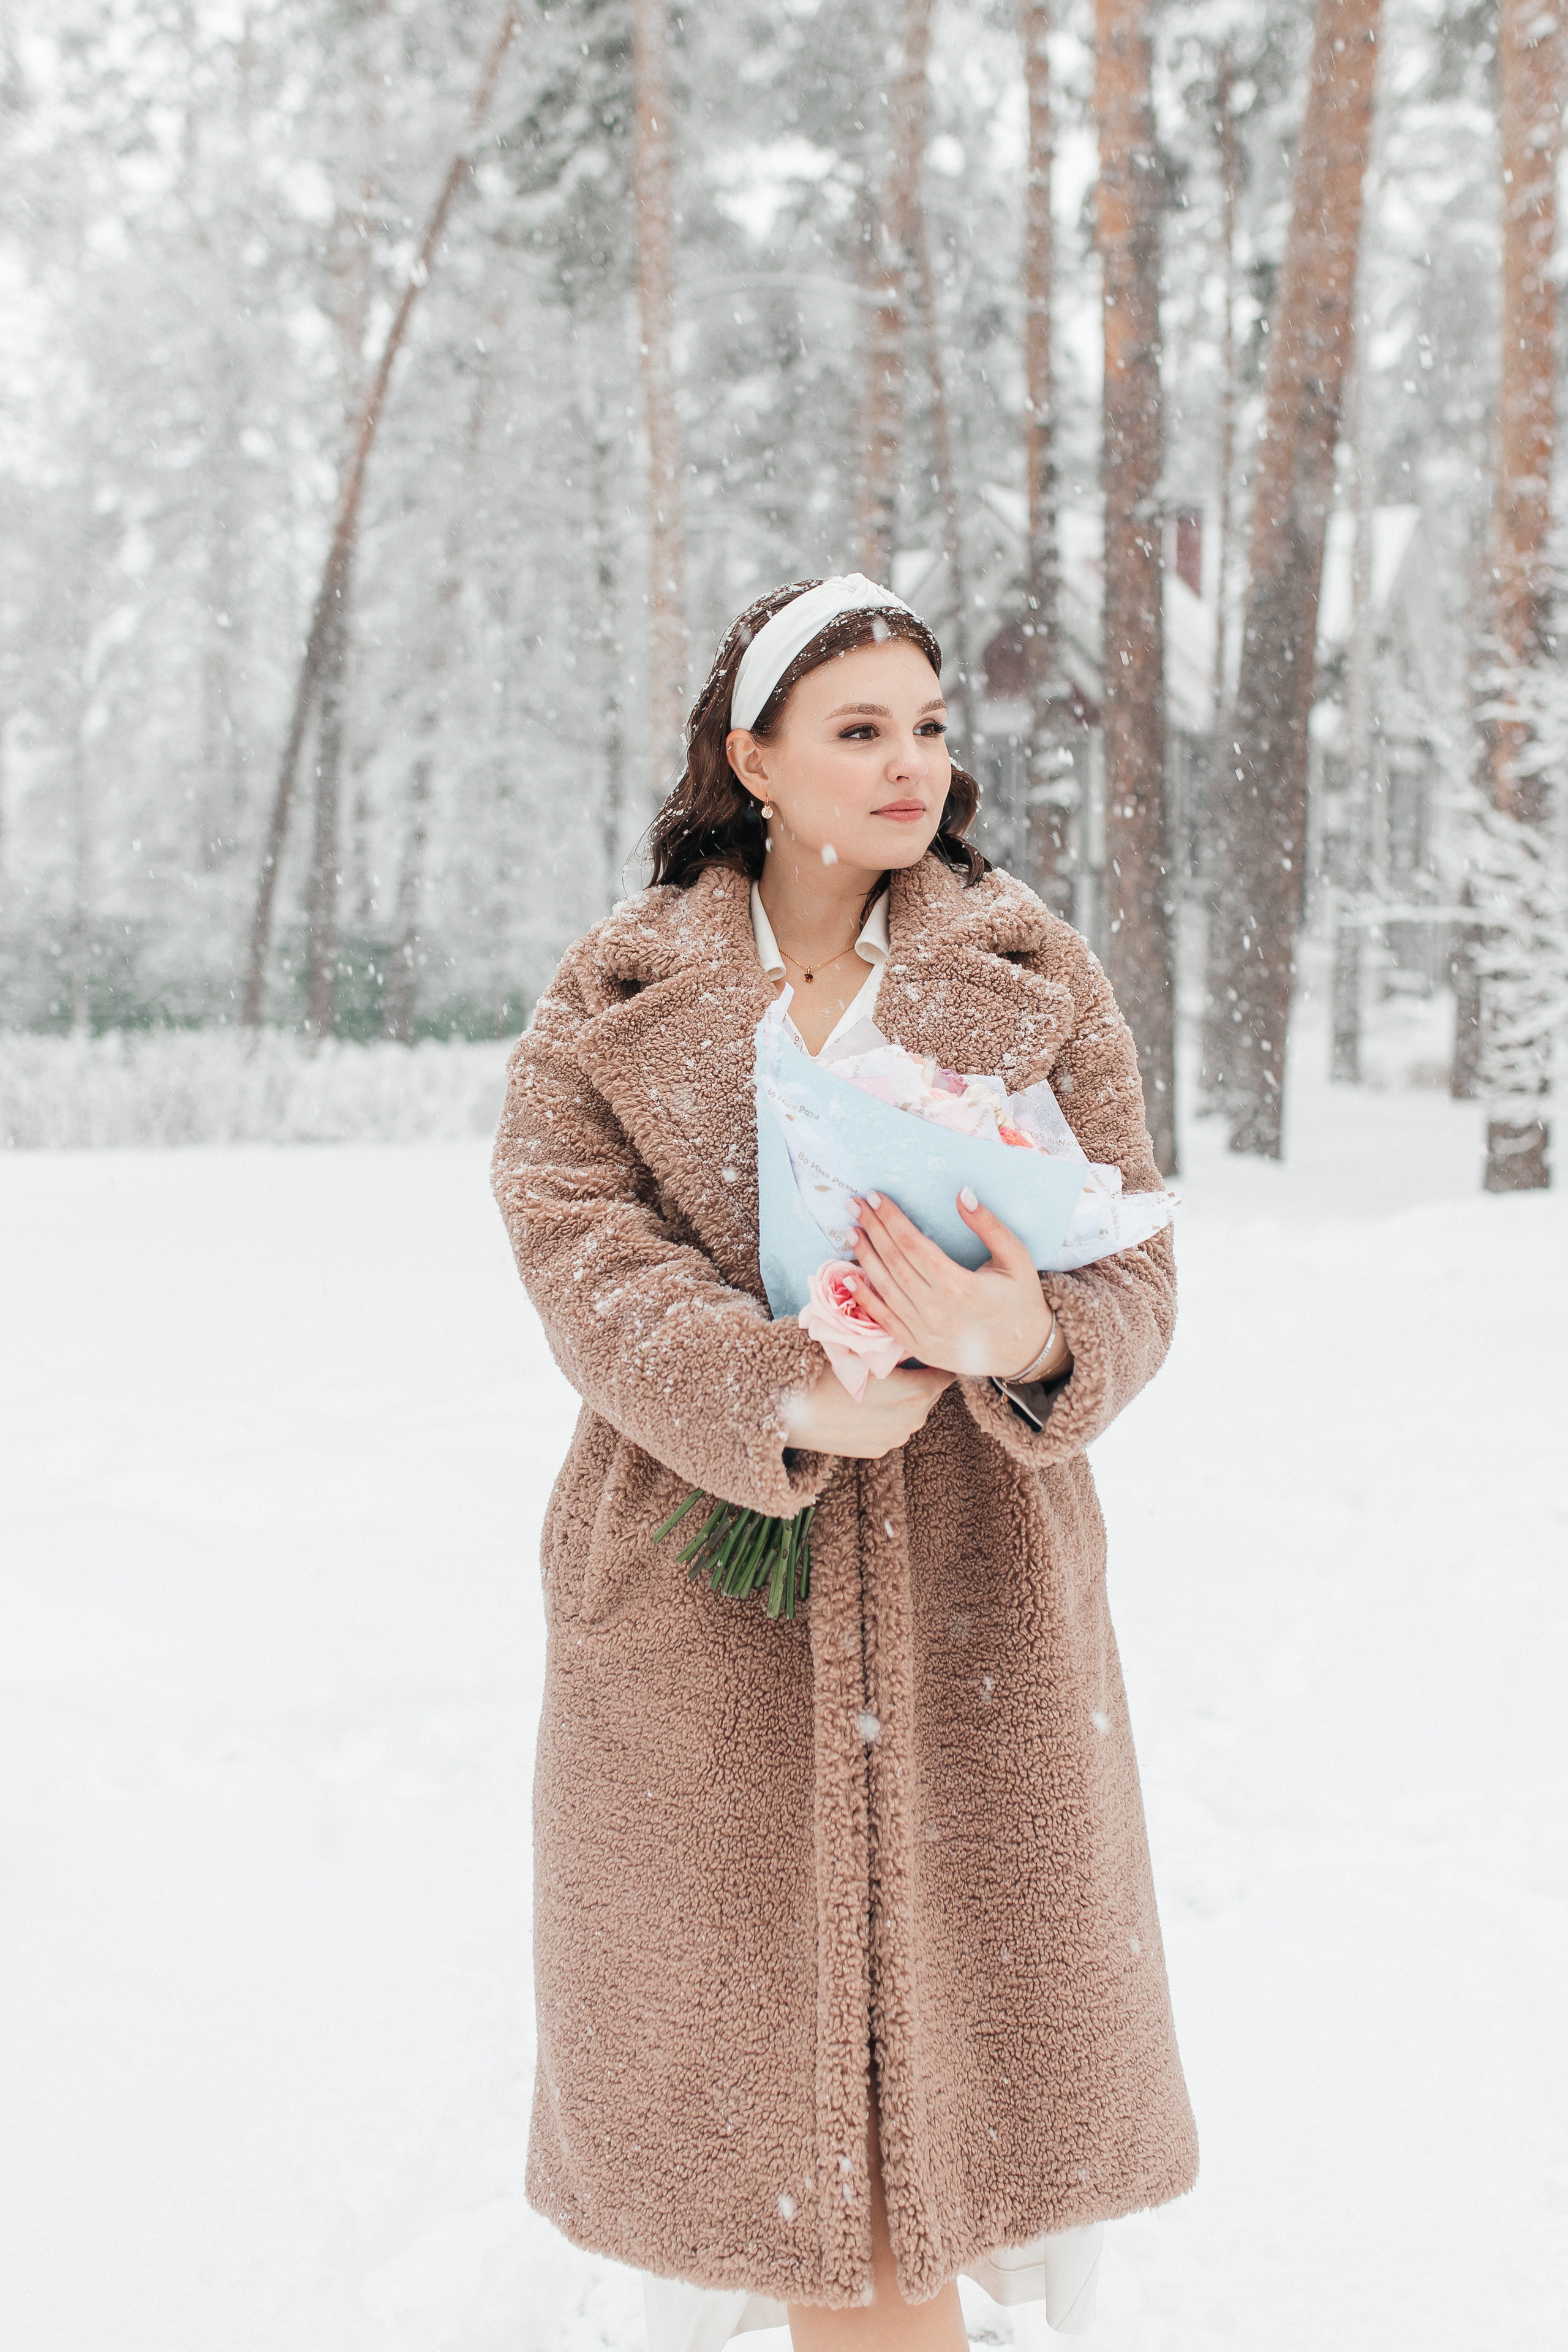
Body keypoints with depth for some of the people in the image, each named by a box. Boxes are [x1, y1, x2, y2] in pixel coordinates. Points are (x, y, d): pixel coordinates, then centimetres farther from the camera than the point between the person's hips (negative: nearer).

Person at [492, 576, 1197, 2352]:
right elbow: (574, 1243, -10)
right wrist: (789, 1396, -25)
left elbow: (1136, 1269, -1)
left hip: (967, 1585, 1)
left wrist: (1030, 1336, -25)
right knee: (755, 2013, 6)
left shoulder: (1036, 977, 4)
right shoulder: (616, 992, 2)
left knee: (949, 1987, 7)